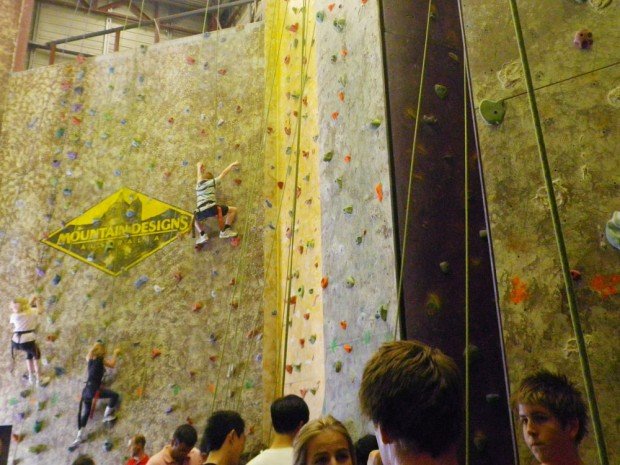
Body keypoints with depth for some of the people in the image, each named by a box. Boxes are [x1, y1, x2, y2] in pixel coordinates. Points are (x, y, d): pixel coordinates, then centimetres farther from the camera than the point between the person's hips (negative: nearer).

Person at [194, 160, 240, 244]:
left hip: (200, 212, 4)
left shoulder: (199, 183, 25)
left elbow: (199, 174, 44)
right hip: (211, 208, -4)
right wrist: (232, 164, 36)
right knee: (233, 210, 11)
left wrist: (199, 166, 63)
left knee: (196, 220, 39)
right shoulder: (212, 182, 16)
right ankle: (225, 231, 1)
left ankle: (203, 235, 14)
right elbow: (223, 173, 25)